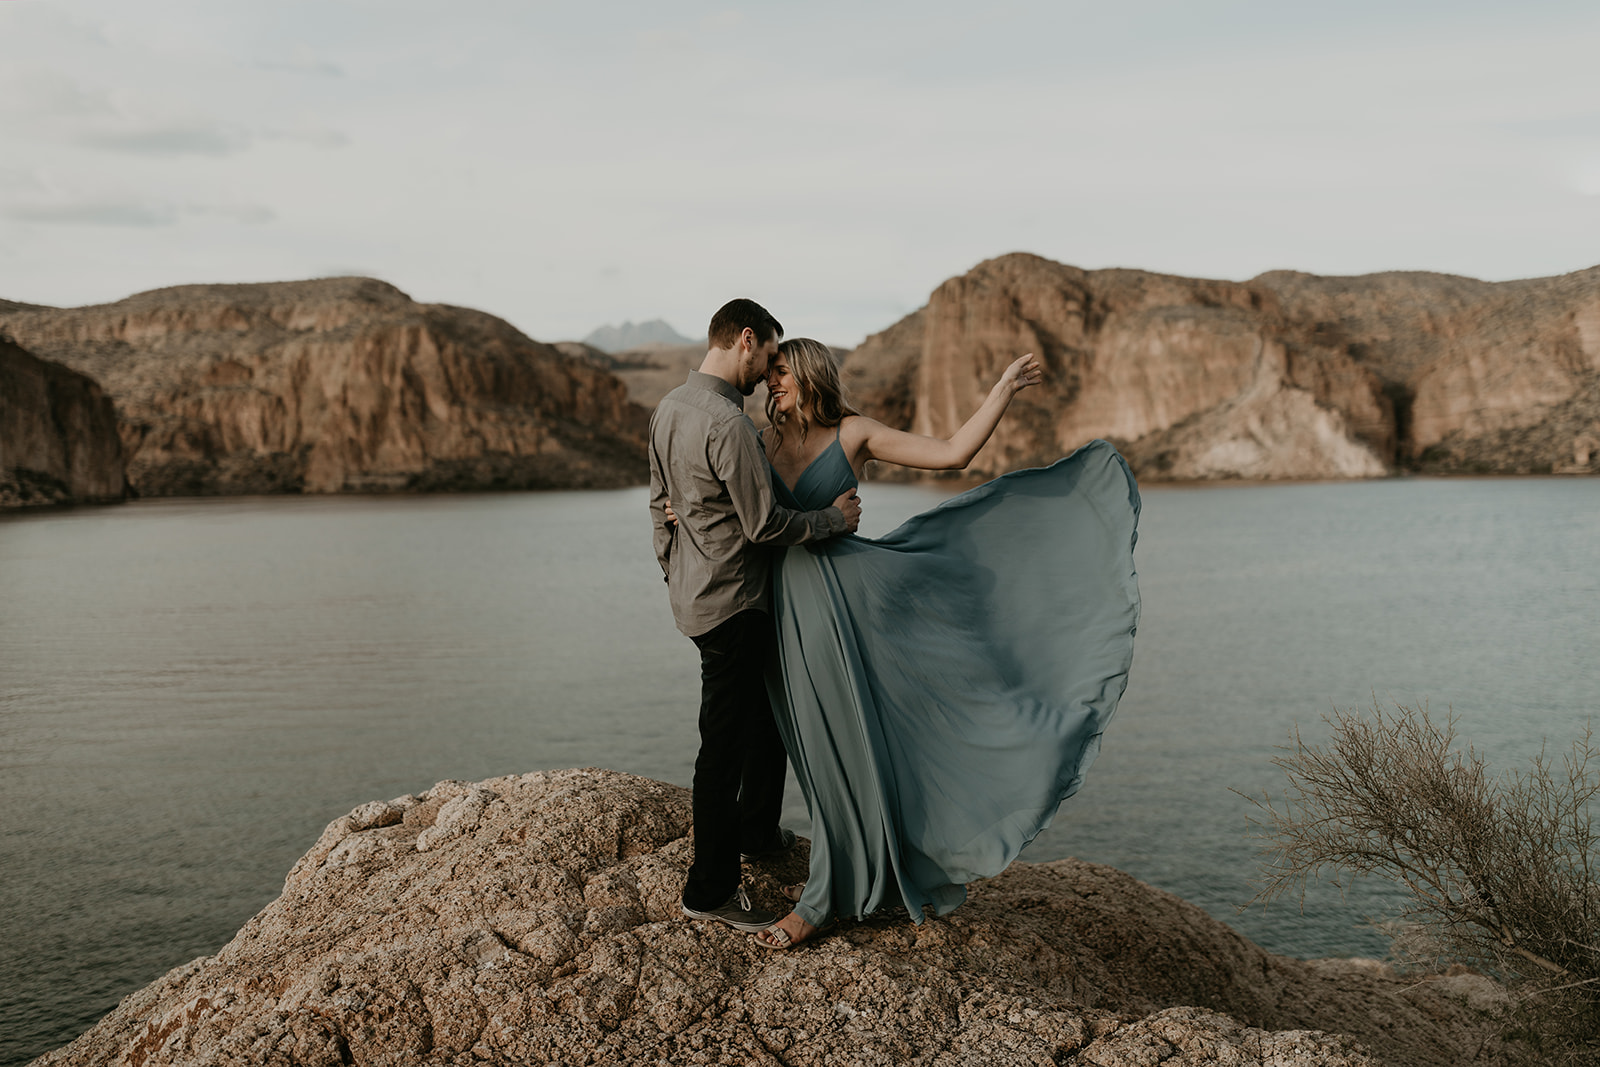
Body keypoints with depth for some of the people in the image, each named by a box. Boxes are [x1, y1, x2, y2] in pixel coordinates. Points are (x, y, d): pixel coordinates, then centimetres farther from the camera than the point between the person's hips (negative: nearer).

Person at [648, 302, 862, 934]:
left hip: (693, 592, 10)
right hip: (730, 604, -10)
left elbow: (660, 505, 17)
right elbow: (765, 524, -23)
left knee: (768, 709, 24)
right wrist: (834, 518, -8)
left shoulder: (669, 409, 8)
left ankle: (754, 831, 39)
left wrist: (674, 575, 26)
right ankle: (710, 890, 8)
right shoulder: (728, 424, -23)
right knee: (724, 741, -1)